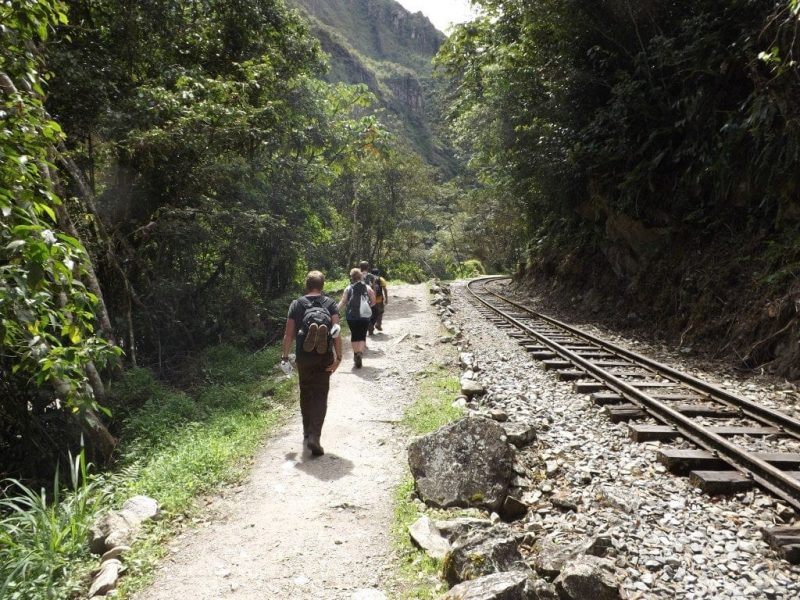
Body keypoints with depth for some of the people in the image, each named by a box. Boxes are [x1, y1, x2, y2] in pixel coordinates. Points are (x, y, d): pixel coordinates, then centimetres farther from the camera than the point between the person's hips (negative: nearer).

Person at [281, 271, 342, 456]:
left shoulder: (296, 304, 4)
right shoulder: (330, 304, 1)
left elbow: (289, 333, 0)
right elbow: (336, 331, -10)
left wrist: (285, 355, 10)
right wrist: (338, 356, -10)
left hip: (304, 356, 1)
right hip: (324, 356, -1)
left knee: (306, 395, 18)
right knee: (320, 396, 3)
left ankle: (307, 434, 27)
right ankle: (314, 436, -11)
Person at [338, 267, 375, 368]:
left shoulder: (348, 288, -2)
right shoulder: (367, 288, 0)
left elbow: (343, 302, -8)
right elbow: (373, 302, 2)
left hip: (351, 316, 0)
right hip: (364, 316, 0)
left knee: (354, 335, 15)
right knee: (362, 336, 3)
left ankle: (356, 354, 21)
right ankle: (360, 352, -18)